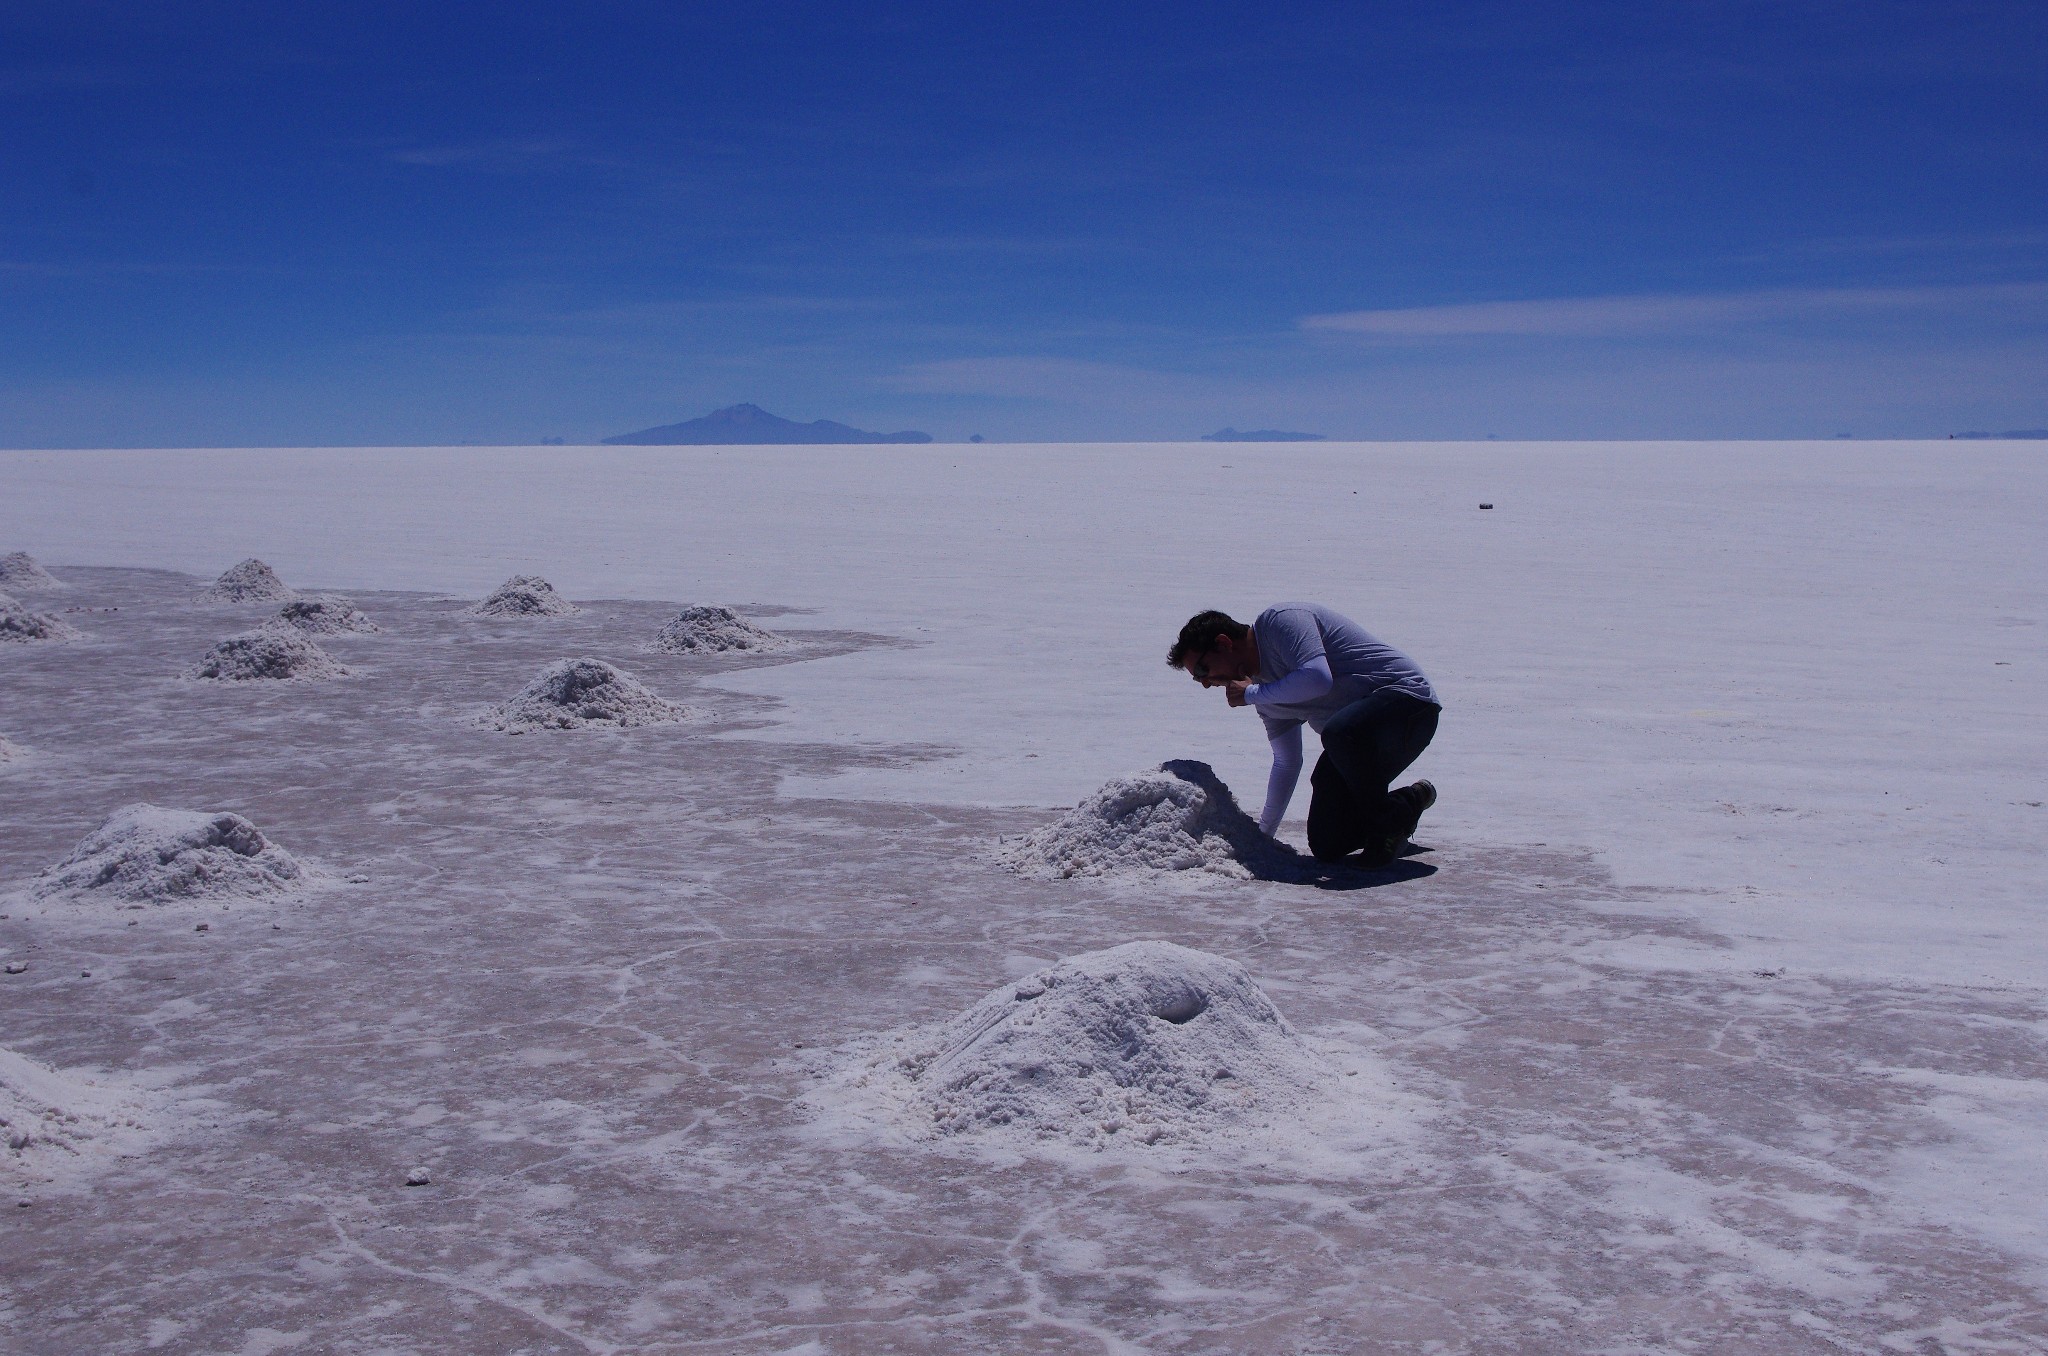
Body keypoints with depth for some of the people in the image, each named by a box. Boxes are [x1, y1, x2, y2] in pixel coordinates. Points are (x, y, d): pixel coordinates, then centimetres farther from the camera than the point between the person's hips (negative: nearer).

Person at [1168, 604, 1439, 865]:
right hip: (1360, 735, 9)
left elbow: (1318, 679, -32)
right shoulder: (1264, 686, 11)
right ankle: (1410, 801, 21)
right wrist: (1263, 836, 19)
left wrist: (1251, 694, -17)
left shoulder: (1279, 621, -15)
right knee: (1326, 847, -2)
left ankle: (1388, 821, -14)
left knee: (1339, 733, -41)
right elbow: (1286, 762, 18)